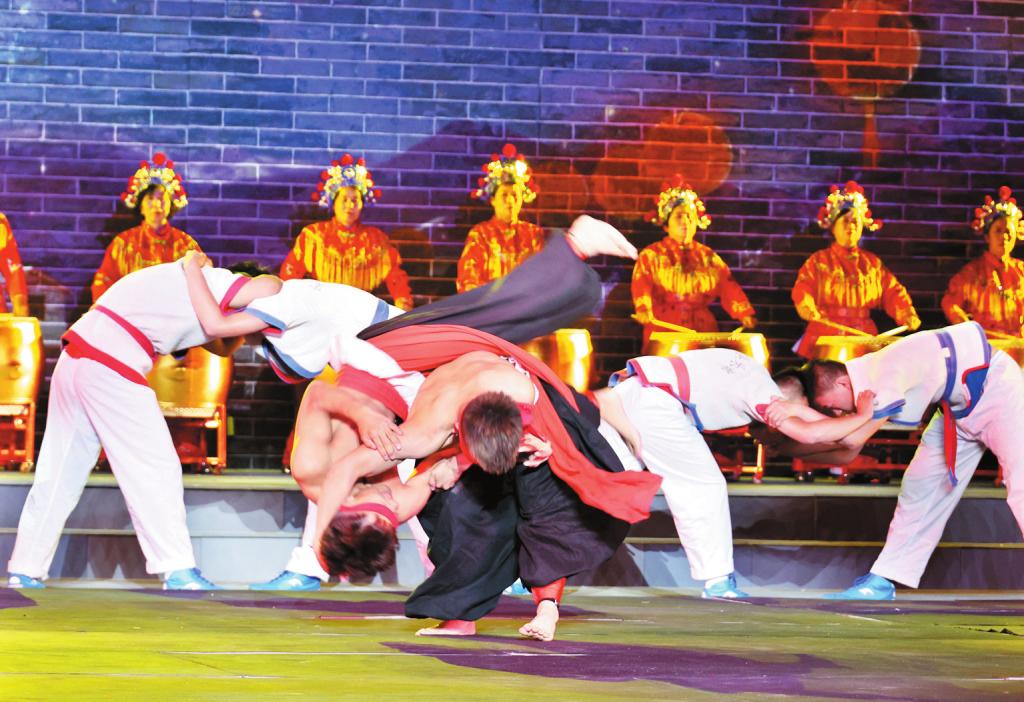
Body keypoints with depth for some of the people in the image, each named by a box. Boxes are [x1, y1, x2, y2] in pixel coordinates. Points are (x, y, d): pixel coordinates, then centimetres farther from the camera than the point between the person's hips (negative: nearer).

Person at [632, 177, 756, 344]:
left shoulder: (709, 257, 15)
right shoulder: (651, 255, 8)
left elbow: (727, 286, 5)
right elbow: (641, 285, -8)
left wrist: (744, 314, -11)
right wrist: (643, 309, -28)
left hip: (702, 331, 2)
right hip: (663, 332, -2)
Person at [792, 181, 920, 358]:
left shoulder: (873, 263, 18)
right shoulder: (819, 261, 10)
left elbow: (893, 292, 12)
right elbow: (803, 289, -4)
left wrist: (907, 314, -7)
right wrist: (809, 309, -26)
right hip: (825, 339, -2)